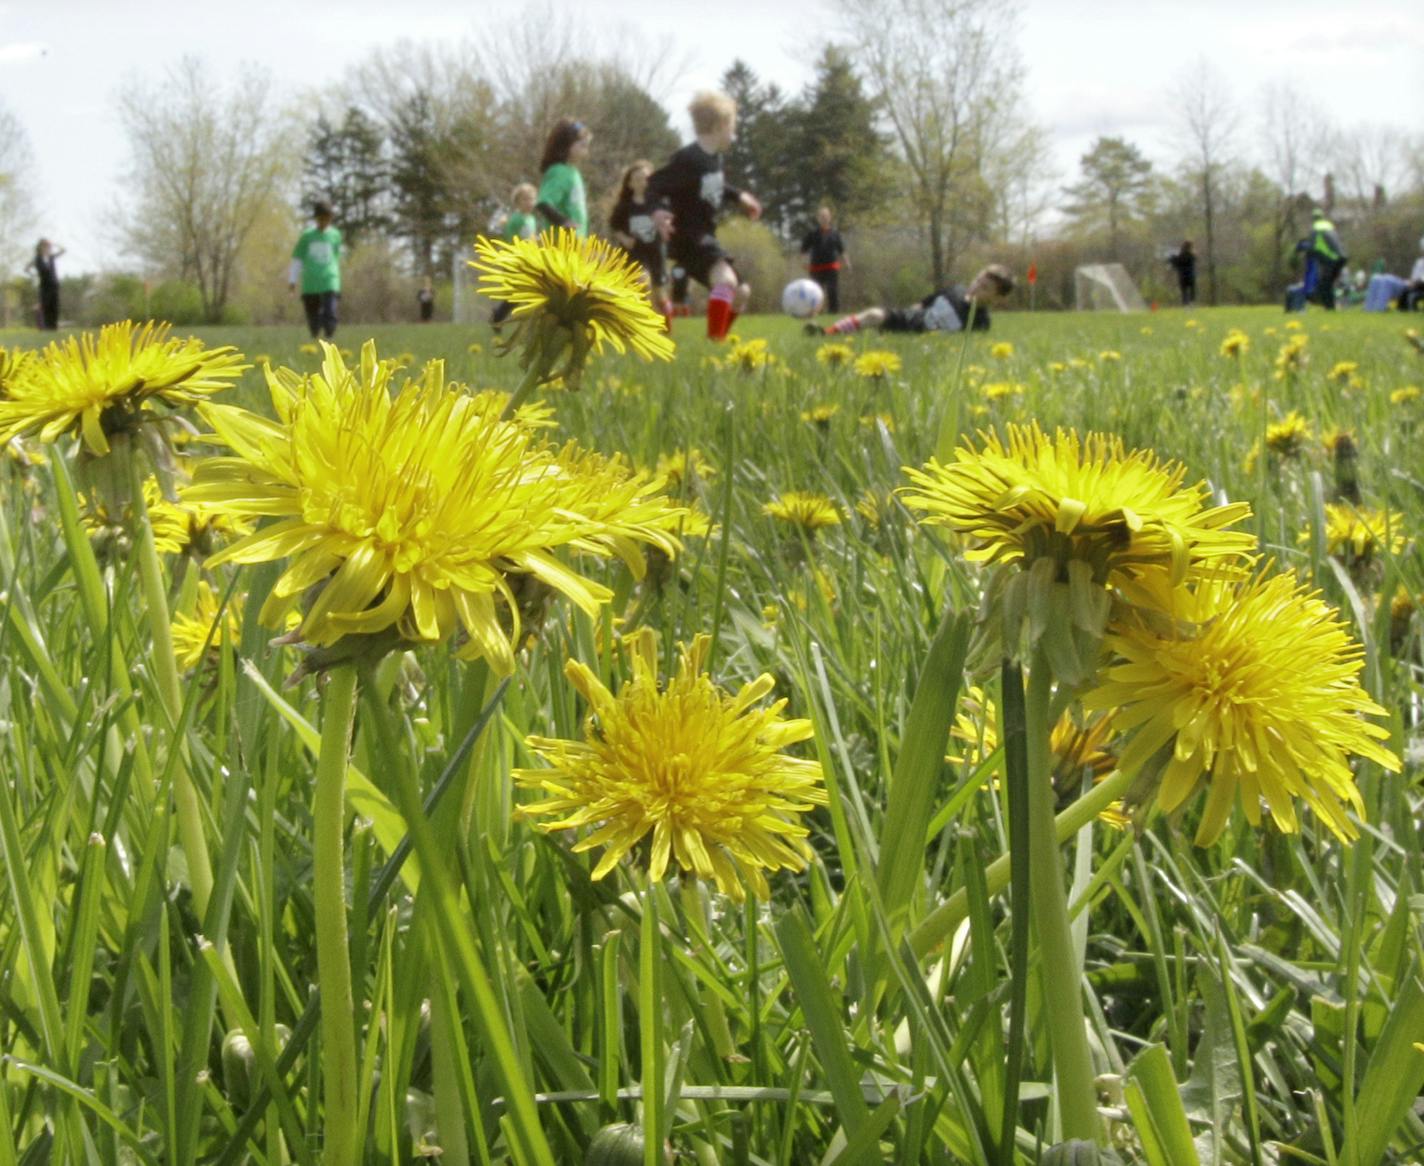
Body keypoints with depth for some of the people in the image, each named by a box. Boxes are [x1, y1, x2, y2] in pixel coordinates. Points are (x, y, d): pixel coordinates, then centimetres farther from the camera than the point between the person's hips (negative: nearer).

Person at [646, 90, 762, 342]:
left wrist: (739, 196, 32)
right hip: (688, 236, -10)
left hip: (706, 237, 10)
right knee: (726, 279, -33)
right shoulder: (687, 159, -19)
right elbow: (654, 185, -18)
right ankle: (714, 340, -35)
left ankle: (720, 339, 31)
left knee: (741, 293, 18)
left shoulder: (714, 158, 9)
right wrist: (658, 209, -35)